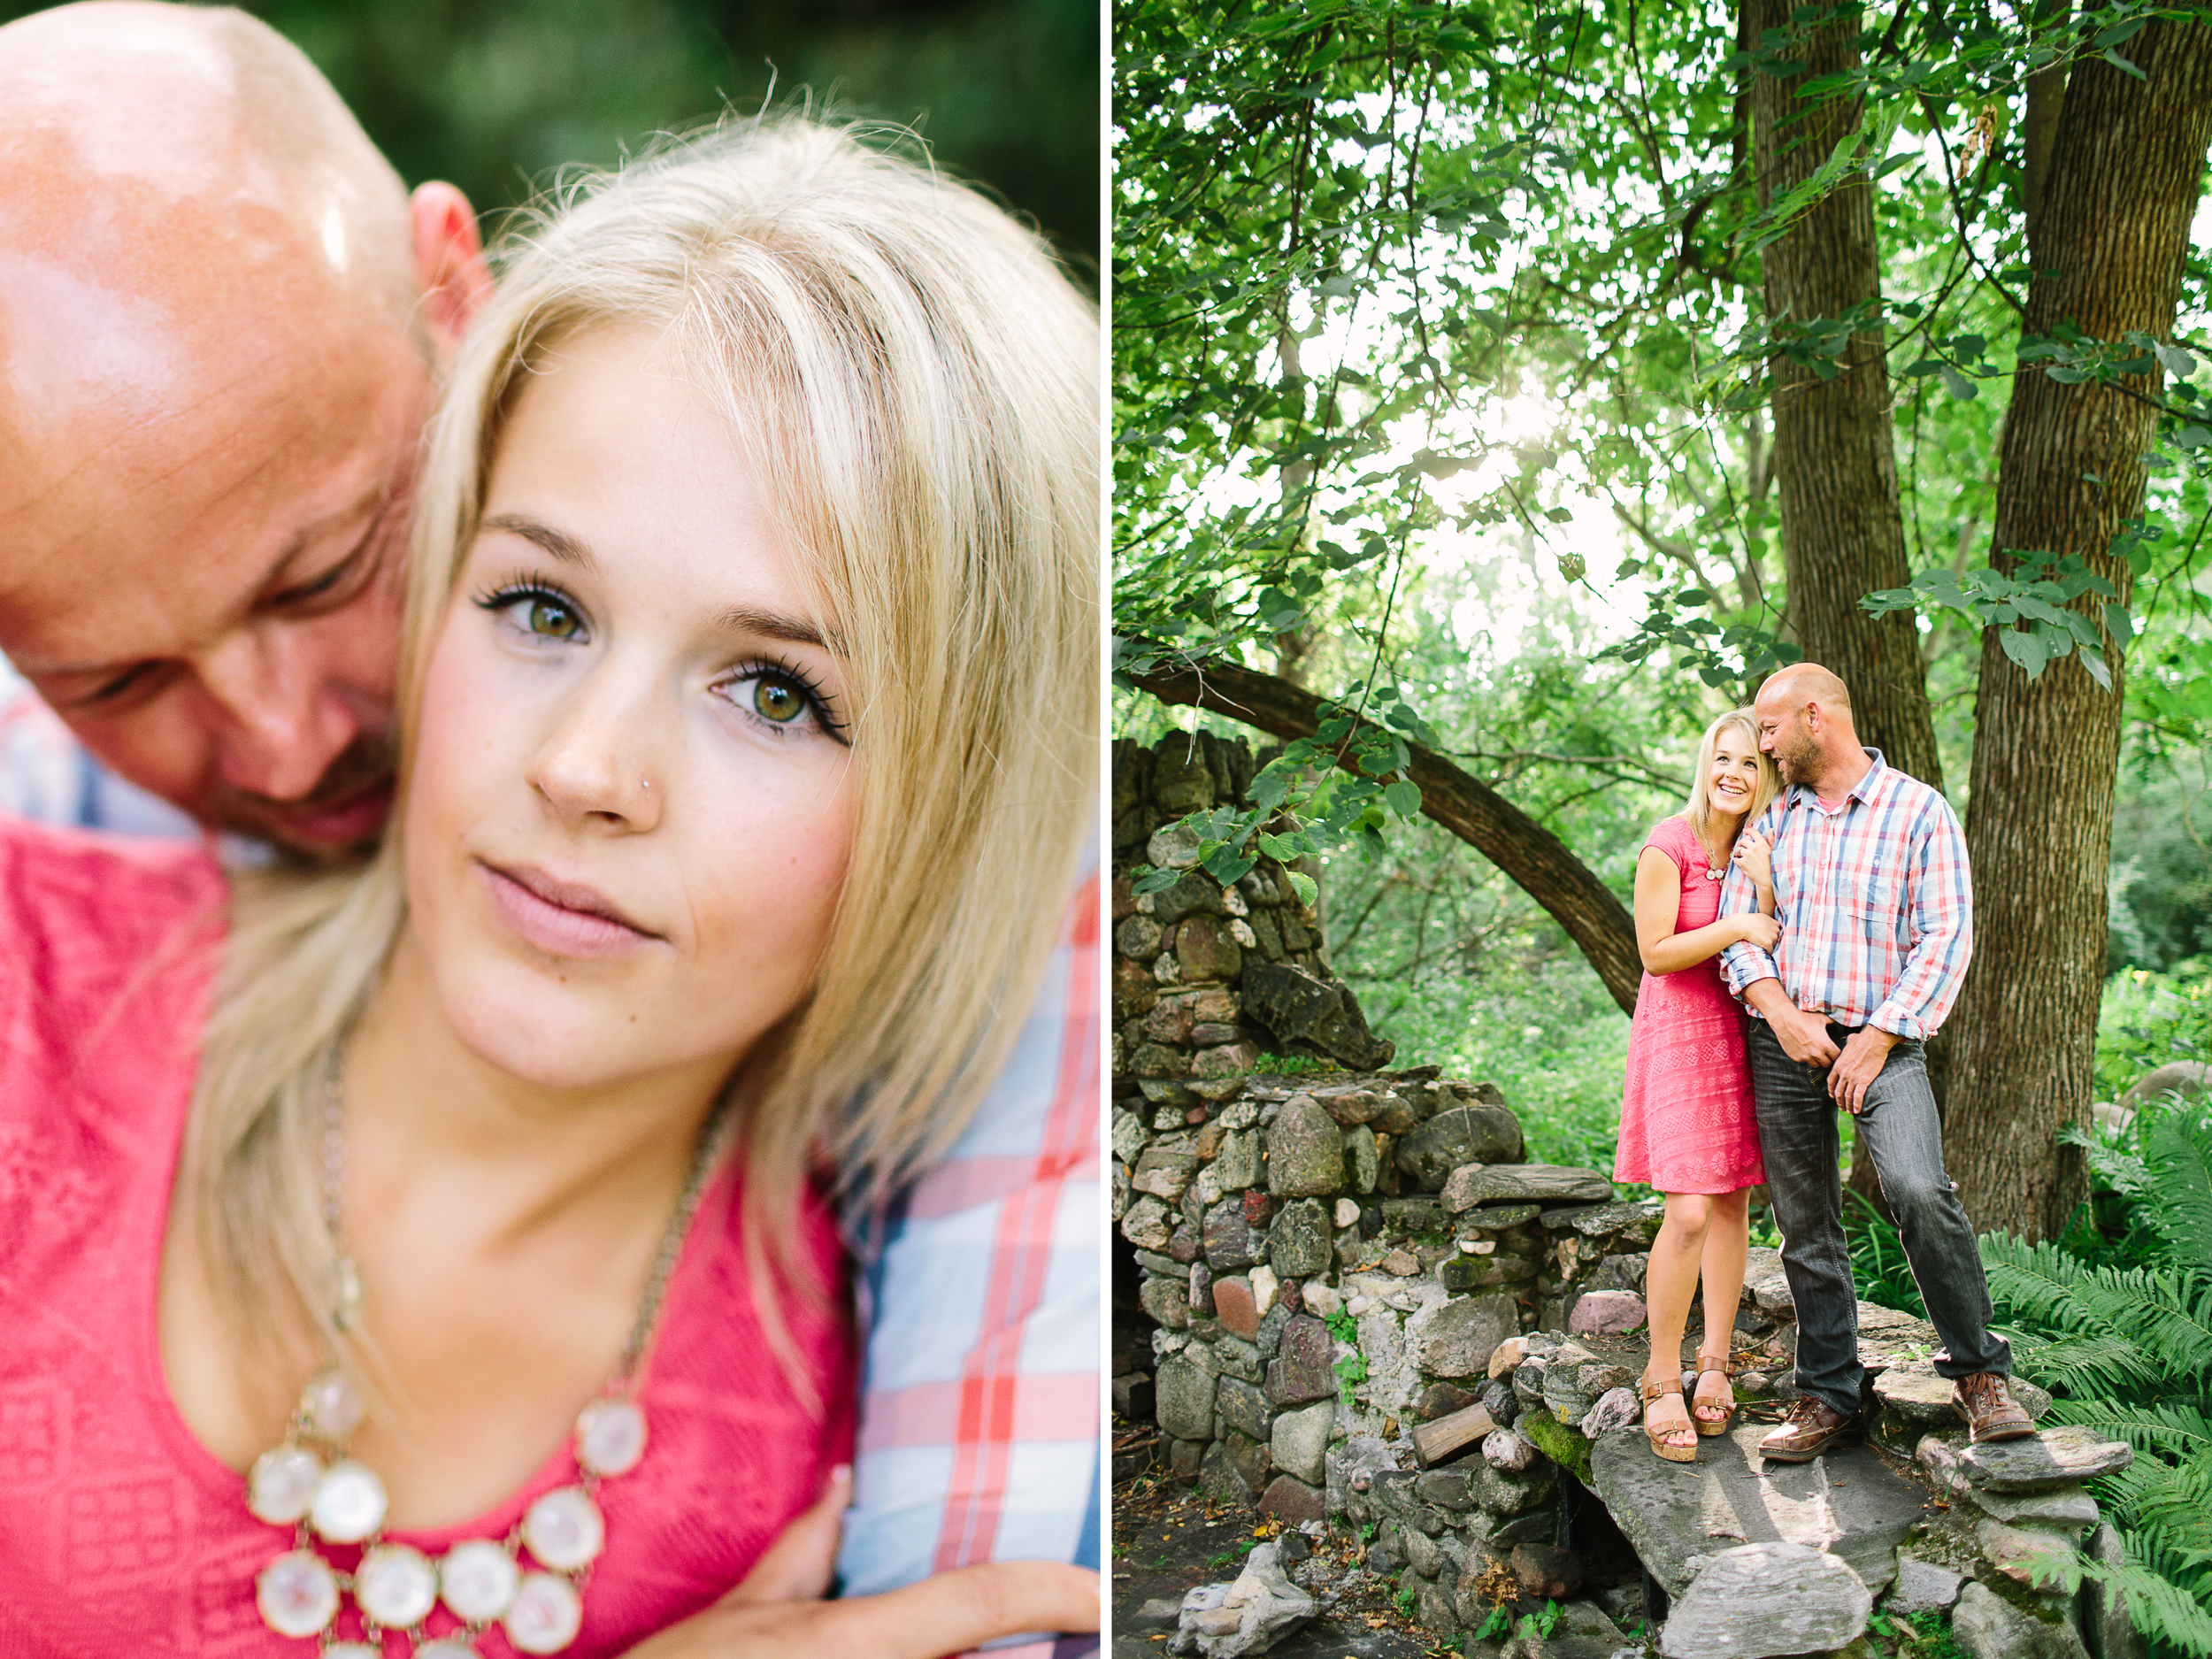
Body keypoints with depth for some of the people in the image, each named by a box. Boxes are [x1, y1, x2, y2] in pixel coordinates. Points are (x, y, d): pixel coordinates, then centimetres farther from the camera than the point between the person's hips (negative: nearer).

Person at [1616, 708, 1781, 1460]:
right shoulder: (1669, 845, -12)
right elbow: (1655, 953, -12)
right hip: (1680, 1029, -6)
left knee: (1734, 1201, 8)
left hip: (1744, 1027, 6)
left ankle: (1714, 1364, 22)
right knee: (1689, 1214, -11)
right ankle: (1662, 1382, 2)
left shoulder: (1759, 848, 7)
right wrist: (1735, 928, -18)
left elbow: (1772, 947, 1)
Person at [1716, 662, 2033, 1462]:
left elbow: (1946, 936, -6)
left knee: (1920, 1192, -23)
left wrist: (1875, 1038, -13)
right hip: (1781, 1043, 4)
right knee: (1806, 1228, 5)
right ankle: (1828, 1397, 15)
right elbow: (1738, 928, 8)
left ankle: (1978, 1372, -5)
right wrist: (1784, 1017, -9)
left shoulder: (1919, 809, 0)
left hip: (1881, 1041, -4)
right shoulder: (1772, 819, 12)